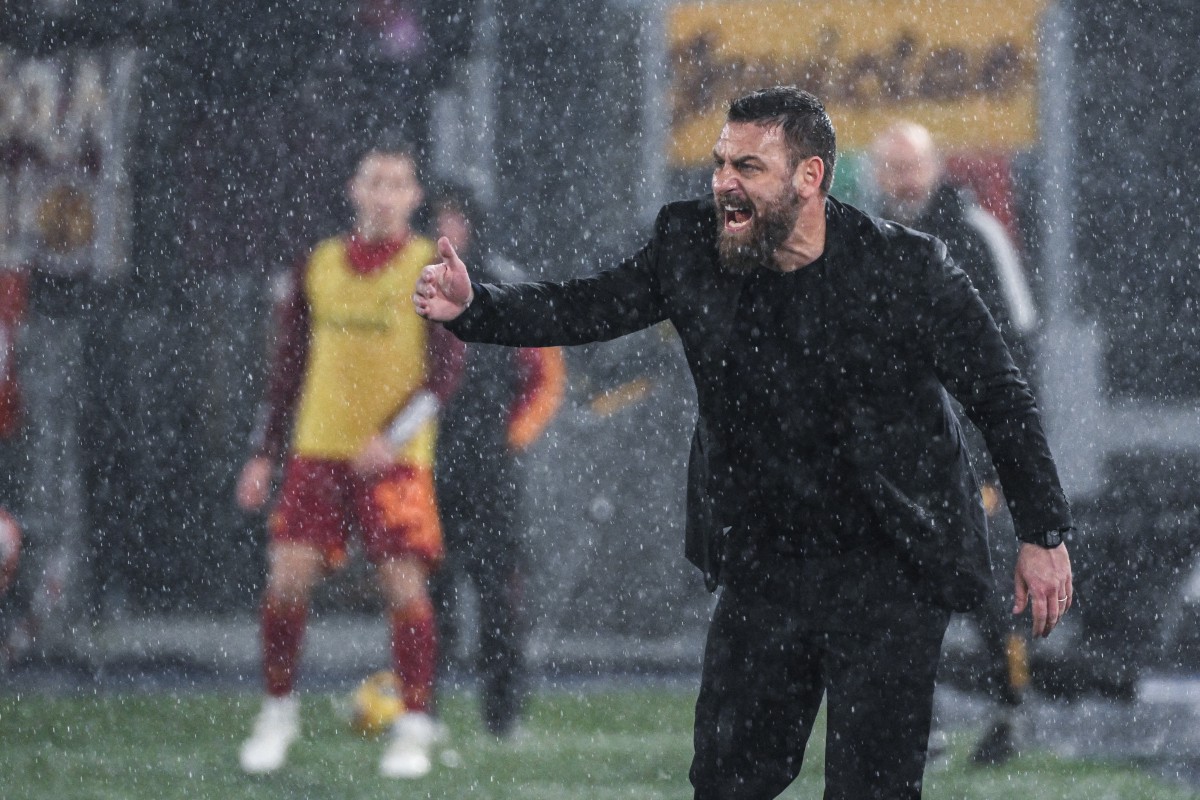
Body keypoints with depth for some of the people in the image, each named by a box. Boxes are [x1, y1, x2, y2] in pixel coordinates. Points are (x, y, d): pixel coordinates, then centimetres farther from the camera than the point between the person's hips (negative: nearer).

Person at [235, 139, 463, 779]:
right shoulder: (320, 265, 10)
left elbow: (446, 370, -6)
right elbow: (290, 366, 16)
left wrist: (392, 437, -18)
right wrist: (264, 454, 11)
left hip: (395, 460, -3)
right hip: (318, 449, 3)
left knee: (404, 583, -7)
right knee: (287, 575, -6)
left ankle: (414, 729, 2)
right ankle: (278, 714, 9)